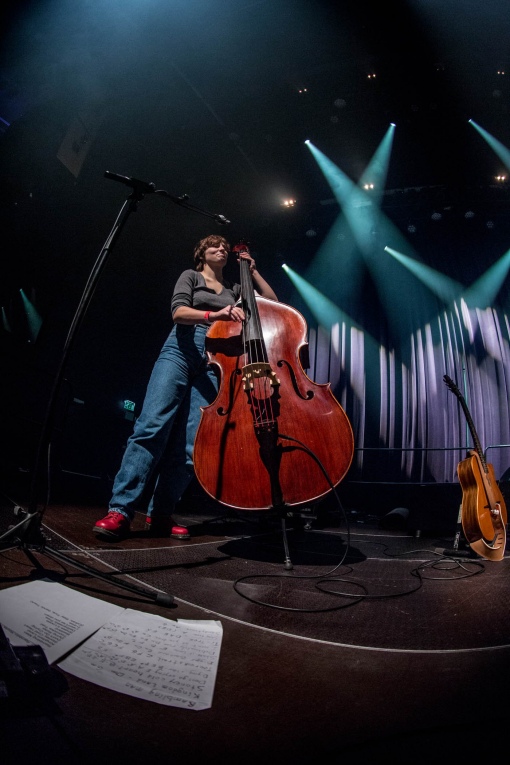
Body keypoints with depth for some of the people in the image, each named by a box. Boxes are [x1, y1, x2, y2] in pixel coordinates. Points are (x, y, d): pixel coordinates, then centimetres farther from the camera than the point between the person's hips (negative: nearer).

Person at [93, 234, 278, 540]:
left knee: (191, 442, -8)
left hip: (213, 363, 3)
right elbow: (179, 312, -2)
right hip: (181, 351, -3)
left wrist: (253, 270, 21)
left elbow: (272, 301, 27)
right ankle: (120, 510, -19)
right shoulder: (191, 276, 17)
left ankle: (160, 515, -2)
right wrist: (213, 315, -20)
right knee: (152, 426, -19)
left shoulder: (235, 290, 27)